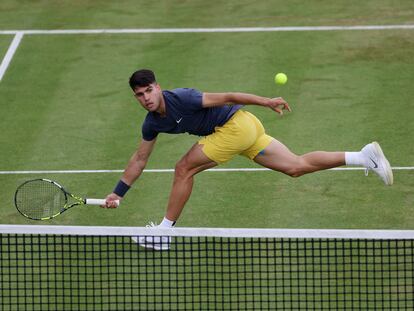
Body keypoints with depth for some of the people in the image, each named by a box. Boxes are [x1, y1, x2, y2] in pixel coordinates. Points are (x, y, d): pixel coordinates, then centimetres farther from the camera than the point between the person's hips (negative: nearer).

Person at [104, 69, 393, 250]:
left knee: (185, 169, -9)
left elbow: (226, 97, -18)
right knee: (296, 166, 7)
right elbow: (139, 160, 16)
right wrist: (118, 193, 13)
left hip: (237, 123, -9)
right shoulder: (152, 123, 5)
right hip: (246, 130, 9)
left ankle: (165, 231, 0)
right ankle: (365, 156, 6)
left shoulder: (180, 98, -20)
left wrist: (267, 102, -20)